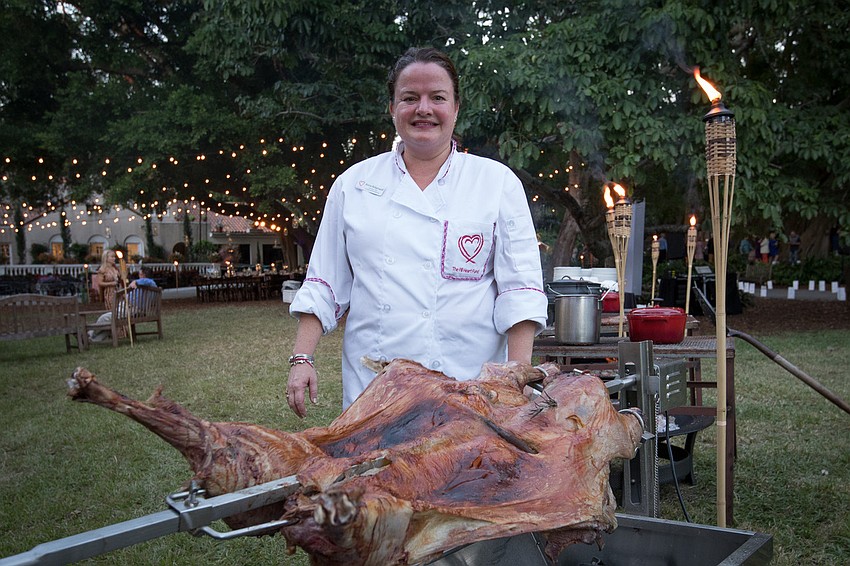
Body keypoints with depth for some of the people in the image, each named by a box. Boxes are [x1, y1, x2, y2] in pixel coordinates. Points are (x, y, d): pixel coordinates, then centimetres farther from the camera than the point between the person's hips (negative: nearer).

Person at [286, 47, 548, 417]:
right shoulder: (354, 183, 9)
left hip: (467, 387, -1)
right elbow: (324, 283, 10)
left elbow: (520, 289, -1)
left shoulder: (496, 182, 4)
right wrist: (301, 359, 2)